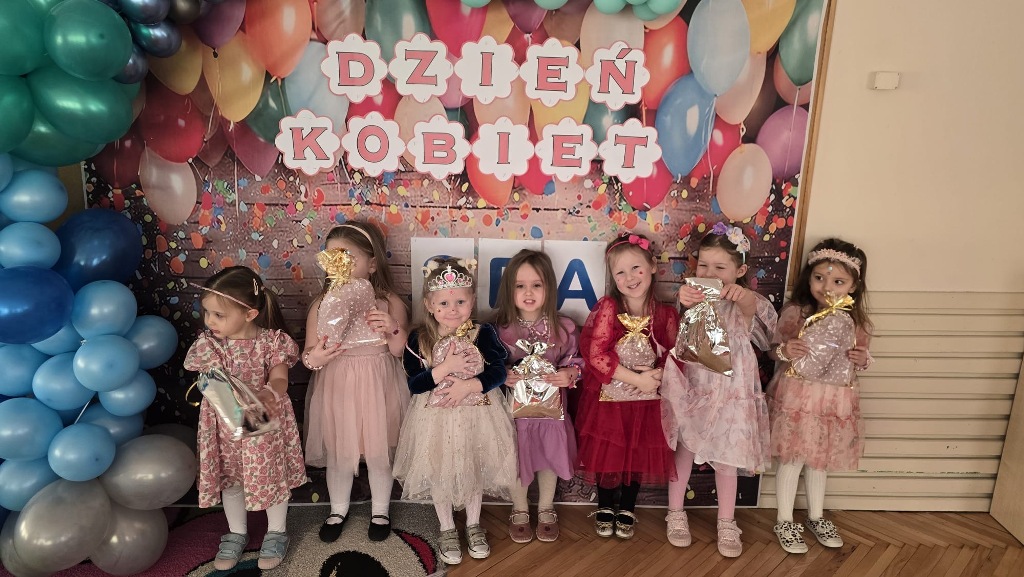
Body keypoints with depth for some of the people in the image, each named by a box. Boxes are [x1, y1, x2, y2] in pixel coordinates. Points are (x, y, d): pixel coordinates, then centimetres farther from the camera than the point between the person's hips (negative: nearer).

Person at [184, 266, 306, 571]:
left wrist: (268, 393, -40)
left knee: (272, 476, 13)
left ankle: (276, 532, 36)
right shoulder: (208, 344, -10)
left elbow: (279, 380, -16)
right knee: (230, 479, 19)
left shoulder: (272, 341, -15)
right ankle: (237, 533, 42)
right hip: (226, 426, 2)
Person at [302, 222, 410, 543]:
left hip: (378, 391, -1)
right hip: (337, 391, 1)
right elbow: (308, 353, -2)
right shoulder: (321, 305, -7)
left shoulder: (389, 302, -10)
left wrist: (392, 330, -28)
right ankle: (338, 510, 43)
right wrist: (313, 358, -24)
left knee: (379, 453, 14)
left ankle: (380, 511, 40)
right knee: (338, 455, 16)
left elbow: (401, 351, -9)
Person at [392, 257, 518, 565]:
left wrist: (468, 385, -27)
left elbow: (499, 372, -14)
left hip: (477, 415, 0)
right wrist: (445, 368, -25)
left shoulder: (483, 334, -10)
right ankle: (447, 530, 35)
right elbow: (414, 384, -13)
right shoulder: (418, 339, -9)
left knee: (475, 470, 15)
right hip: (436, 418, 0)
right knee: (439, 473, 11)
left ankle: (474, 525, 39)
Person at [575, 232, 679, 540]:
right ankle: (605, 507, 37)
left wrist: (659, 374, -20)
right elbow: (596, 354, -19)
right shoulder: (608, 308, -13)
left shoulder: (665, 315, -5)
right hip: (608, 397, -2)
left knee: (640, 455, 14)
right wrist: (635, 378, -22)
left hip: (646, 400, 2)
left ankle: (627, 509, 39)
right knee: (607, 453, 11)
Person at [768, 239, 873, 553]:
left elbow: (859, 358, 12)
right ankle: (785, 522, 22)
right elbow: (775, 348, -3)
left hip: (834, 400, 3)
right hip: (797, 397, -3)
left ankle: (816, 517, 38)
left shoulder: (856, 322, -1)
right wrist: (785, 351, -24)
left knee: (819, 460, 18)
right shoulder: (794, 313, -11)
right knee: (793, 459, 4)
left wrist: (863, 359, -11)